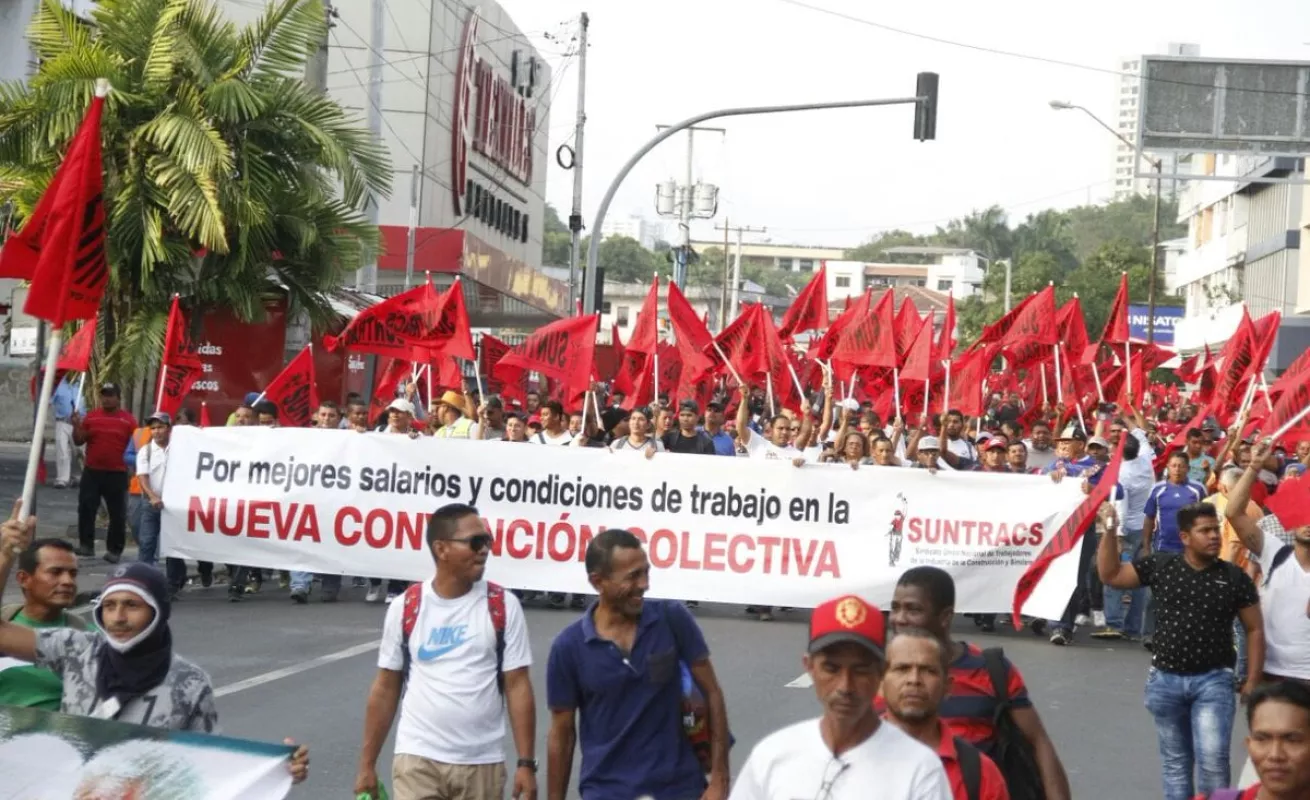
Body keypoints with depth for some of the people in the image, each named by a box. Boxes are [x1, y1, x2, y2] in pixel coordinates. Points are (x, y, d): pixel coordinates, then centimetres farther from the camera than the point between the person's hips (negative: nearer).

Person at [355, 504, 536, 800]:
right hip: (417, 759, -1)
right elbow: (385, 689, 7)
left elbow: (518, 686, -1)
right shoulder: (405, 608, 0)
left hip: (482, 764, 1)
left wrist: (526, 763, -7)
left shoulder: (503, 606, -1)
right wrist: (367, 763, 6)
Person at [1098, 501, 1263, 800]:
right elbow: (1110, 575, 2)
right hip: (1165, 679, 2)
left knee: (1212, 758, -13)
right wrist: (1110, 530, -9)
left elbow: (1254, 630, 2)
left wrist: (1252, 681, -3)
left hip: (1213, 680, -2)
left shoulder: (1235, 578, -5)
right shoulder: (1159, 566, -2)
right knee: (1174, 761, 13)